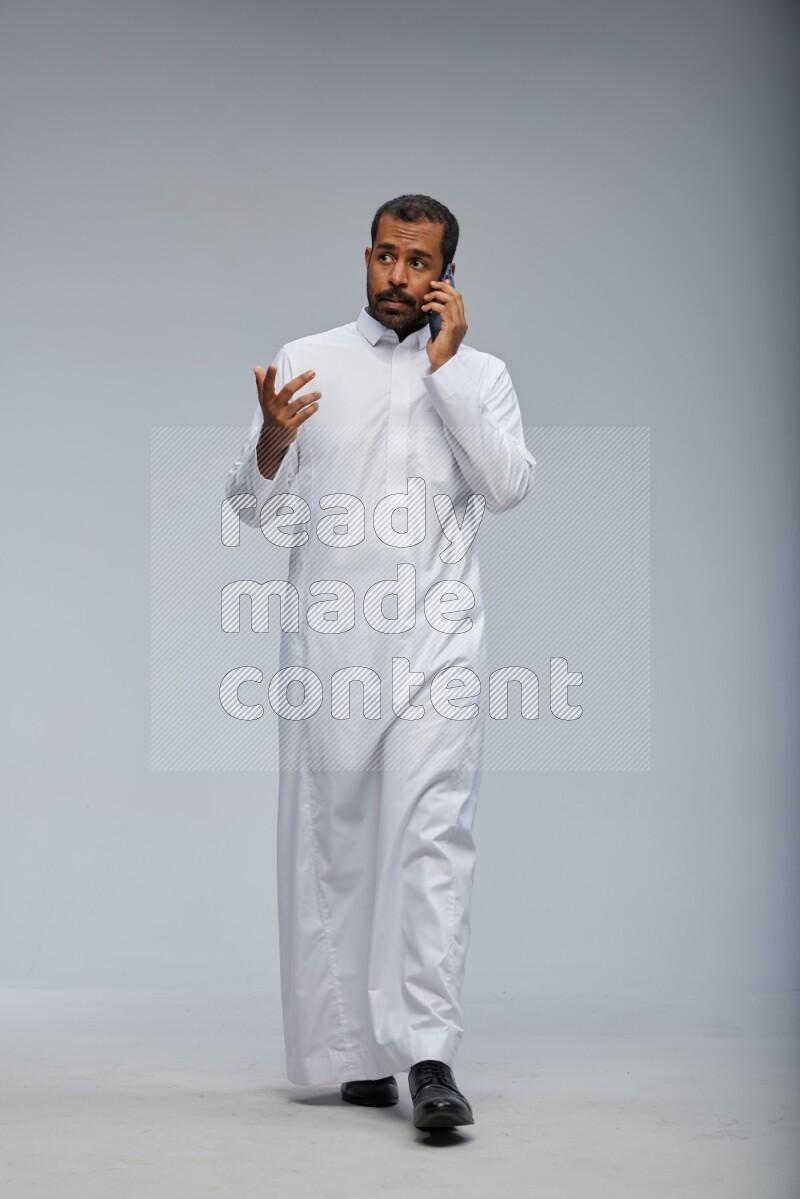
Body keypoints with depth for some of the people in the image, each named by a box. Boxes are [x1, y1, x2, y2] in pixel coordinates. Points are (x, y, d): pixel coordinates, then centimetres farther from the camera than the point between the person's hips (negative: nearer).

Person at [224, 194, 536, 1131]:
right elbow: (256, 510, 9)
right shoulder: (305, 362, 11)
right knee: (332, 842, 4)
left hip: (436, 638, -1)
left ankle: (430, 1057, -17)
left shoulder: (480, 373, 10)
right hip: (327, 637, 2)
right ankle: (354, 1051, 15)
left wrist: (445, 365, -7)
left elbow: (509, 484, -7)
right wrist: (273, 438, -12)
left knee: (431, 832, -13)